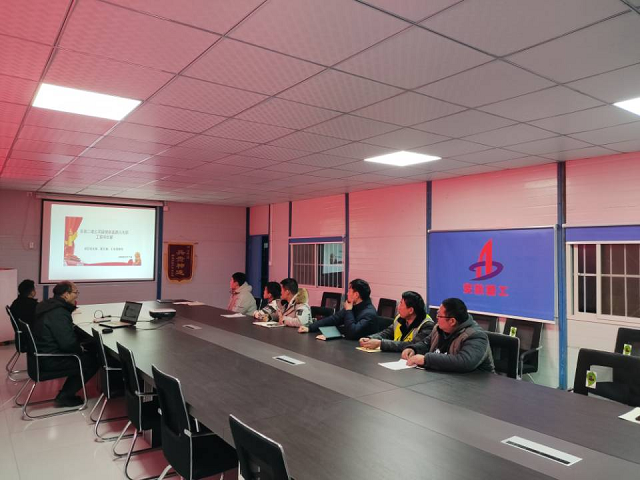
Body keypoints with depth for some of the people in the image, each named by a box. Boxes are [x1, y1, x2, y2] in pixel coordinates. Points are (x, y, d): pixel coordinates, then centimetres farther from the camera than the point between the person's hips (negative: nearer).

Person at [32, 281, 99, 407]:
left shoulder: (49, 305, 6)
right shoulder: (58, 313, -26)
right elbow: (68, 343, -29)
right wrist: (80, 349, -10)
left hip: (43, 353, 10)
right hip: (51, 360, -10)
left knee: (89, 353, 15)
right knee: (92, 361, -4)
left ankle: (66, 393, 19)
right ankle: (64, 397, 4)